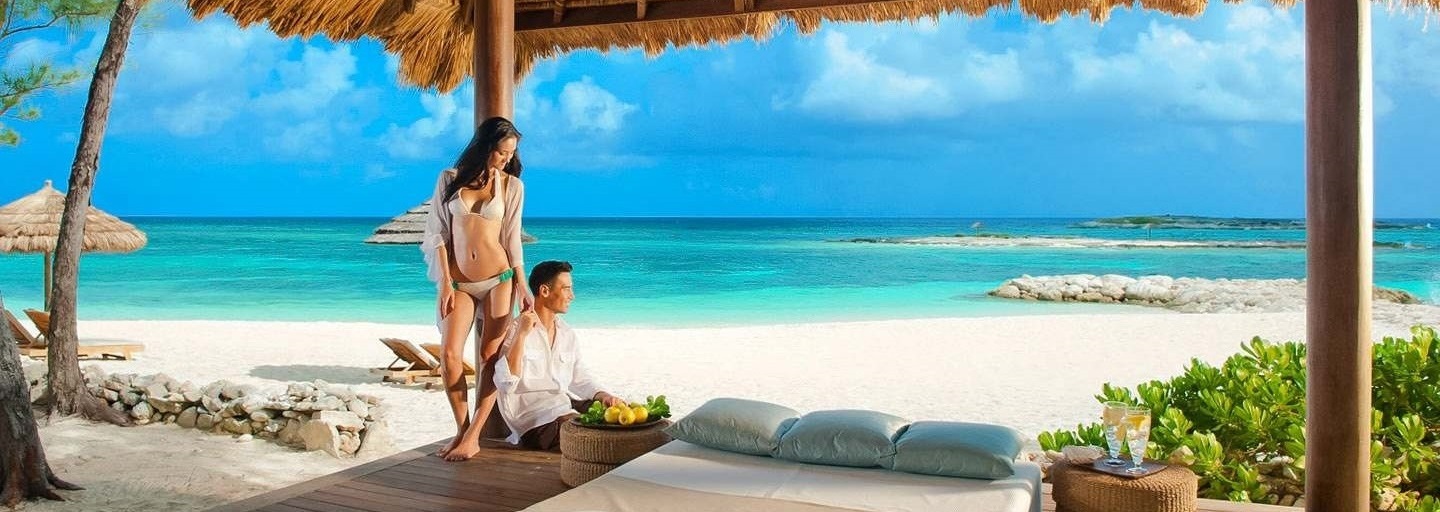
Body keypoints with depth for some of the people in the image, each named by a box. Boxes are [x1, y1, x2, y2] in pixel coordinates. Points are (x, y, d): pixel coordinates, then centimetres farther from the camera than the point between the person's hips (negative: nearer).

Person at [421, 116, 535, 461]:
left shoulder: (511, 185, 3)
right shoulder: (450, 179, 4)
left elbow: (512, 238, 5)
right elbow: (437, 232, 3)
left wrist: (522, 285, 0)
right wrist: (445, 281, -4)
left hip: (498, 278, 0)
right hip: (457, 283, 1)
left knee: (490, 357, -3)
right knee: (449, 355, -10)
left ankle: (473, 436, 1)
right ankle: (462, 429, 5)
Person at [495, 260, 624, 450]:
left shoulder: (566, 333, 14)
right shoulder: (514, 331, -8)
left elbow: (580, 378, 19)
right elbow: (506, 384, -20)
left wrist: (602, 395, -3)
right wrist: (521, 334, -24)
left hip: (565, 404, 8)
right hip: (533, 419, -8)